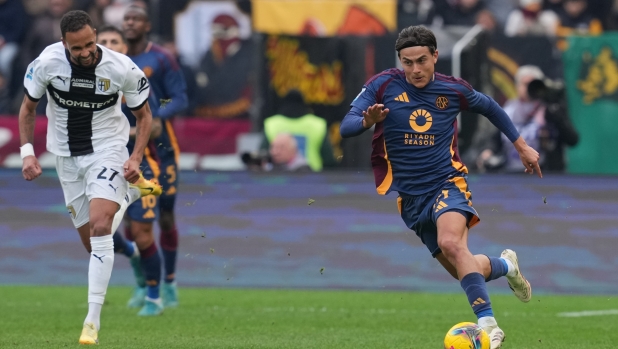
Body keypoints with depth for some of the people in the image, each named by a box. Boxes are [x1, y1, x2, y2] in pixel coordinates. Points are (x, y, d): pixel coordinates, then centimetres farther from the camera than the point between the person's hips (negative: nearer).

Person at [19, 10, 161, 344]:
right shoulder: (47, 63, -16)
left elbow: (144, 115, -2)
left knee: (100, 226, -23)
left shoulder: (122, 69, -18)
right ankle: (130, 191, 39)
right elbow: (28, 108, 1)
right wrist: (27, 151, -9)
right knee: (92, 242, 6)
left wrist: (136, 158, -13)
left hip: (107, 150, -3)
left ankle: (93, 319, -21)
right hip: (66, 156, 3)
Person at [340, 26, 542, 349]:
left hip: (447, 183, -2)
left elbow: (488, 106, 18)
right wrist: (367, 121, -36)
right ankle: (505, 265, 38)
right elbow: (345, 127, -13)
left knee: (451, 244, -32)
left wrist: (521, 146, 21)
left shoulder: (453, 89, -2)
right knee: (465, 271, 5)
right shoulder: (382, 86, -7)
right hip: (409, 196, 2)